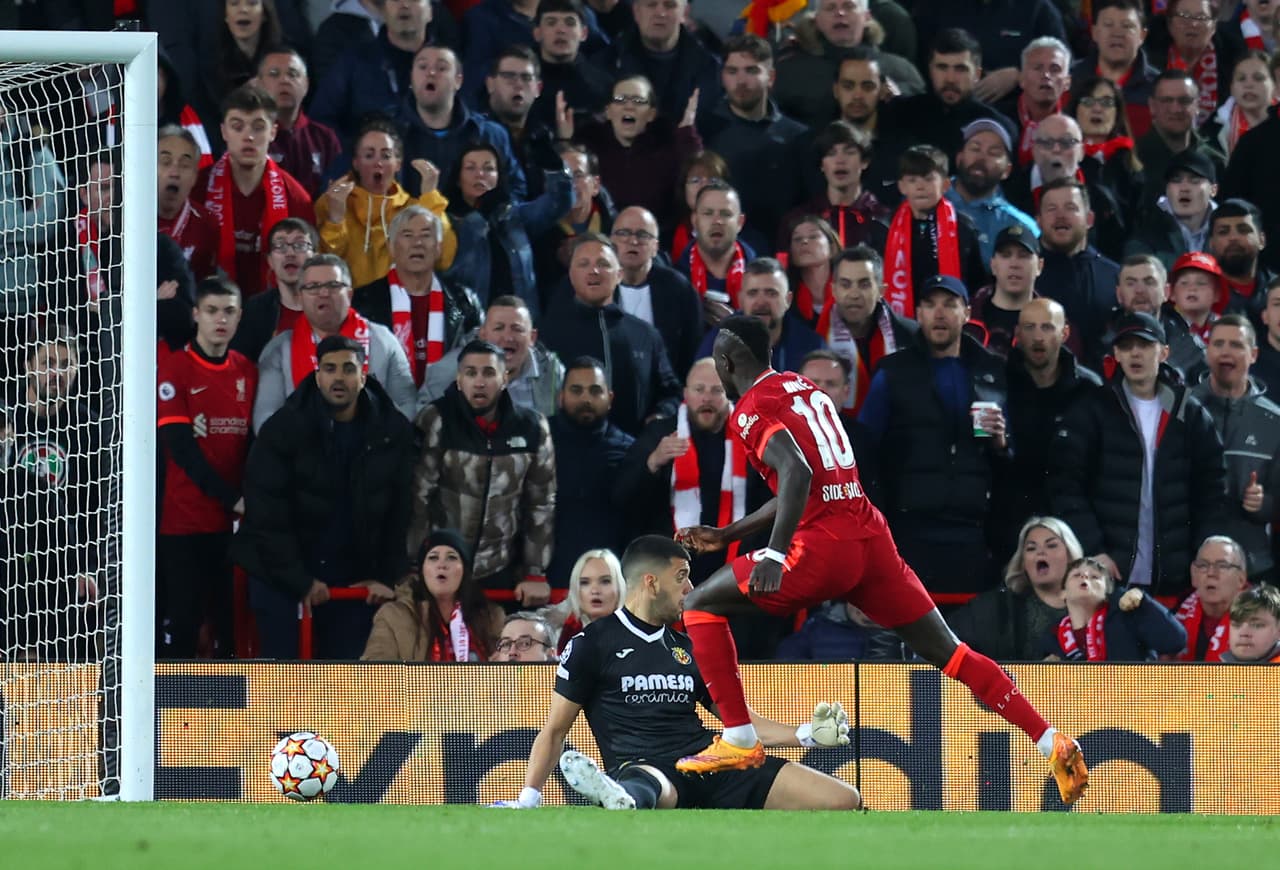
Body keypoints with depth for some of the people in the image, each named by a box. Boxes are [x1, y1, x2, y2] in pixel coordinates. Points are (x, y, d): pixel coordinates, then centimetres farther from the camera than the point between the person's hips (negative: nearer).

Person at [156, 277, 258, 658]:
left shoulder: (247, 372, 10)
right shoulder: (175, 369, -5)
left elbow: (254, 442, 9)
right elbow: (182, 447, -10)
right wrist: (231, 498, -15)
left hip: (235, 520, 4)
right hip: (184, 518, -4)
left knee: (231, 619, 5)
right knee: (180, 621, -4)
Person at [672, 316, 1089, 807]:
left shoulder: (753, 407, -3)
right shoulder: (804, 390, 24)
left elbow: (797, 474, -21)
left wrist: (774, 556, -29)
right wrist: (726, 536, 36)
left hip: (822, 547, -8)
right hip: (871, 537, 8)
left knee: (700, 605, 7)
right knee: (946, 652, 11)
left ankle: (739, 739, 0)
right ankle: (1053, 744, 3)